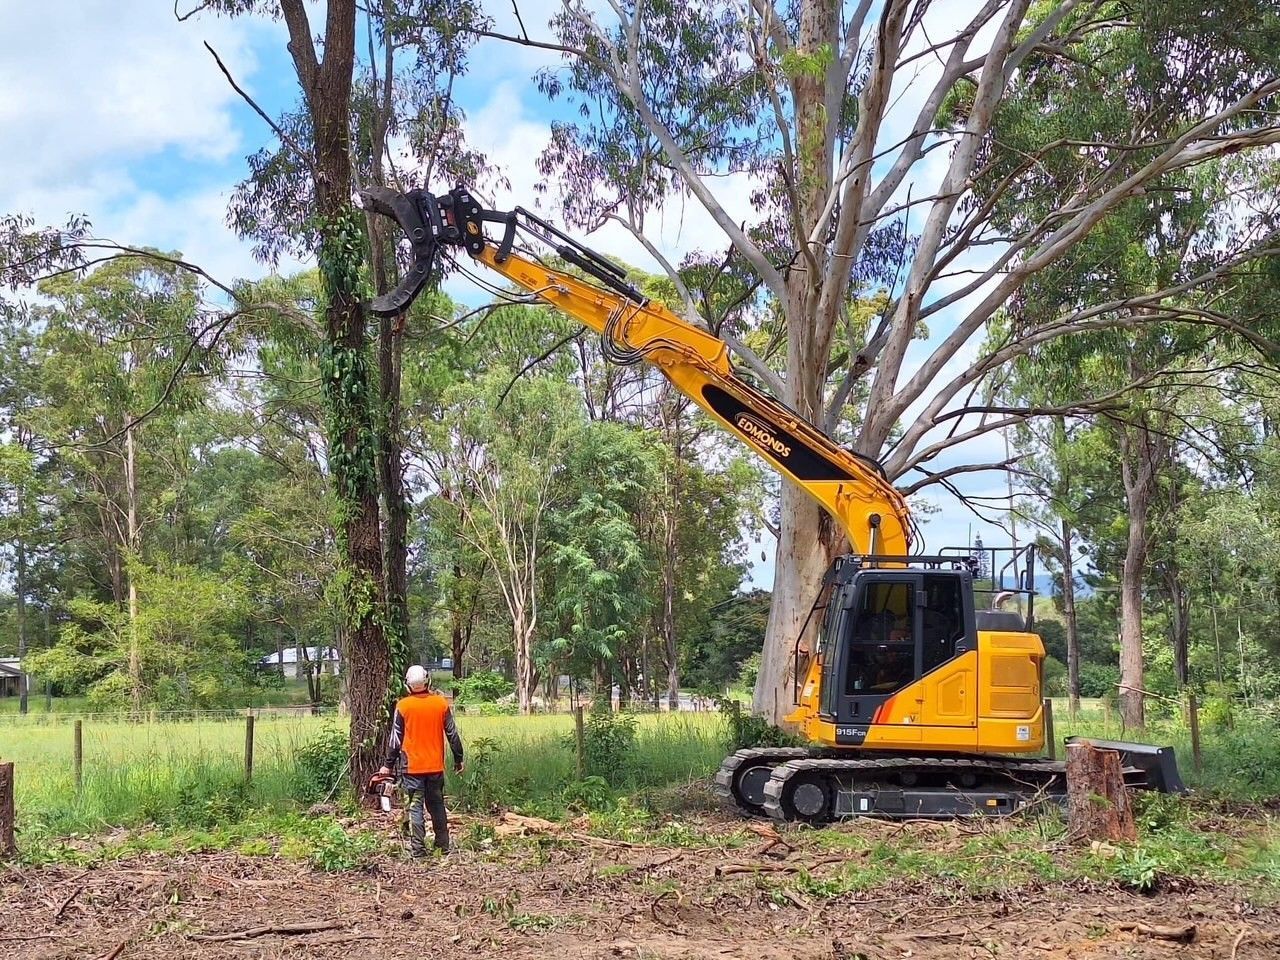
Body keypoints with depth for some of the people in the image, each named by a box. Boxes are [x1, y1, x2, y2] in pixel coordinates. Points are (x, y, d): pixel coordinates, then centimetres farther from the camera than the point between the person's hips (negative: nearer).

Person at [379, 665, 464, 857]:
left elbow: (396, 738, -3)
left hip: (413, 767, -2)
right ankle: (443, 845, 18)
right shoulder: (441, 703, -2)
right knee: (437, 805, 15)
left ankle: (419, 848, -4)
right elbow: (452, 734, 3)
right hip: (436, 766, 3)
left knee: (415, 807, 1)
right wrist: (458, 760, 13)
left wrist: (389, 765, 5)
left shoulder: (403, 706, -7)